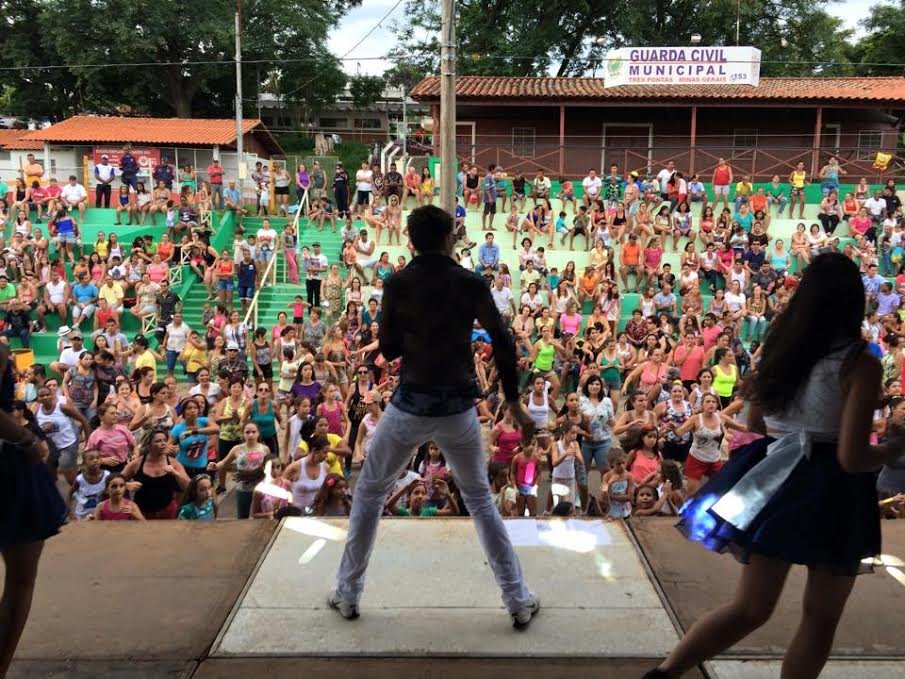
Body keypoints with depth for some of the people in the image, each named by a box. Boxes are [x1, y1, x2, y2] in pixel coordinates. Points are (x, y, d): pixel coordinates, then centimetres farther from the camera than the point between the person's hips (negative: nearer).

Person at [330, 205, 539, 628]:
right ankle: (519, 602, 21)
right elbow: (503, 345, -3)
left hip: (410, 405, -1)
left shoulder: (397, 284, -4)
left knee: (369, 493, 20)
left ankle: (347, 594, 27)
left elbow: (388, 350, 1)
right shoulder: (471, 284, -4)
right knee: (480, 499, 19)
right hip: (459, 407, 1)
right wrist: (514, 404, 5)